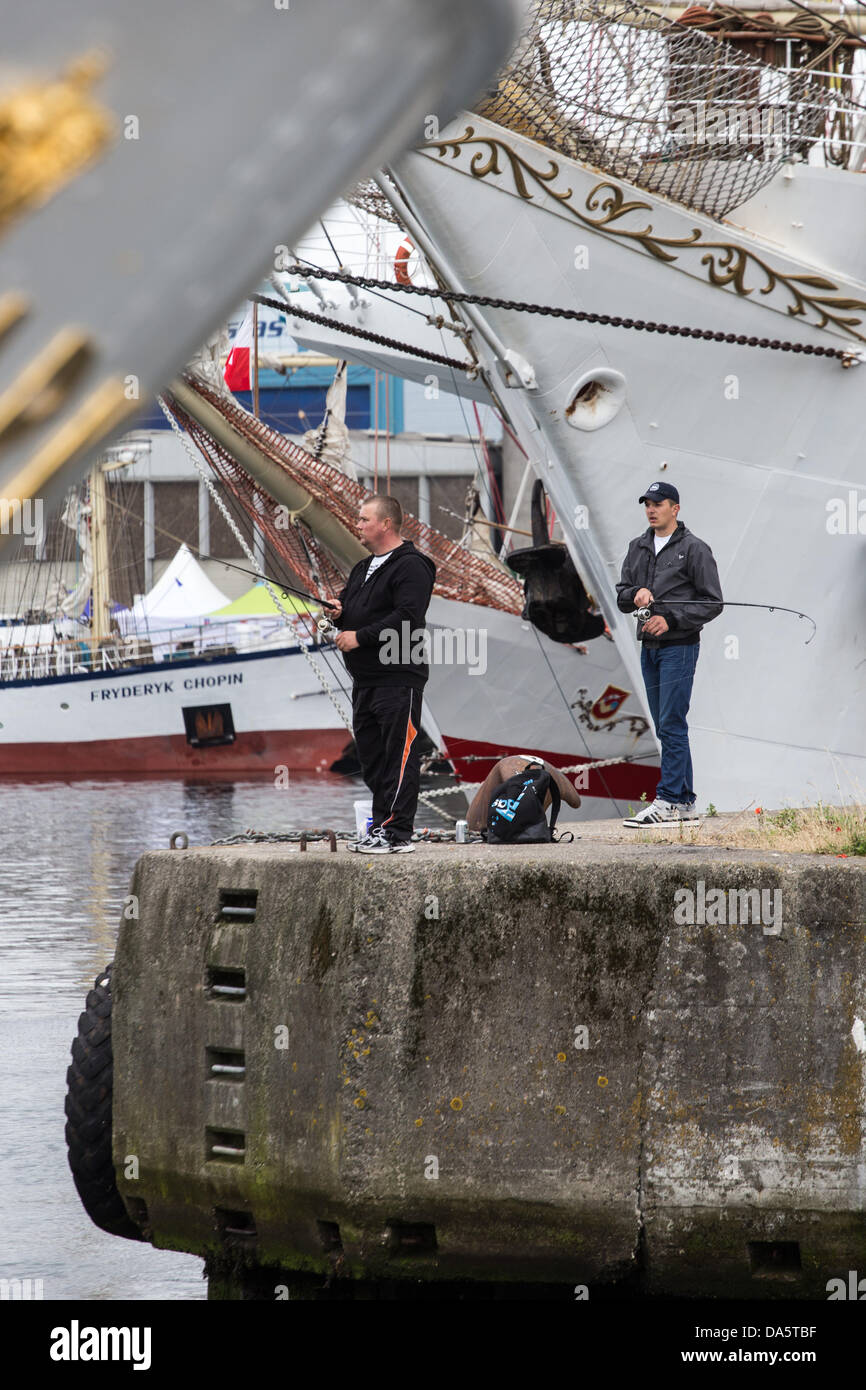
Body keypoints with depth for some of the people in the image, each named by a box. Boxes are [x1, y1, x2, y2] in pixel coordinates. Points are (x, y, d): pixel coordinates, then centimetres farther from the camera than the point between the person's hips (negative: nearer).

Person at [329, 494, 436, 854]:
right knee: (371, 755, 12)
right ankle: (381, 827, 18)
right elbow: (352, 609, 28)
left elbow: (407, 617, -21)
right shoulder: (364, 569, 21)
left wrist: (359, 637, -20)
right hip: (364, 680, 10)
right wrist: (338, 613, 3)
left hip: (398, 679, -10)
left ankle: (397, 833, -13)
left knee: (399, 755, -10)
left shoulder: (410, 567, -10)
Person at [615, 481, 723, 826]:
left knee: (671, 725, -11)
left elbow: (712, 602, -6)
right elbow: (621, 598, 14)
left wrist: (671, 619, -15)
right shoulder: (638, 548, 16)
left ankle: (669, 800, -12)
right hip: (648, 648, 7)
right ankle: (686, 803, 13)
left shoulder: (694, 549, -4)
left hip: (678, 646, -7)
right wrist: (636, 593, -9)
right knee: (665, 728, 8)